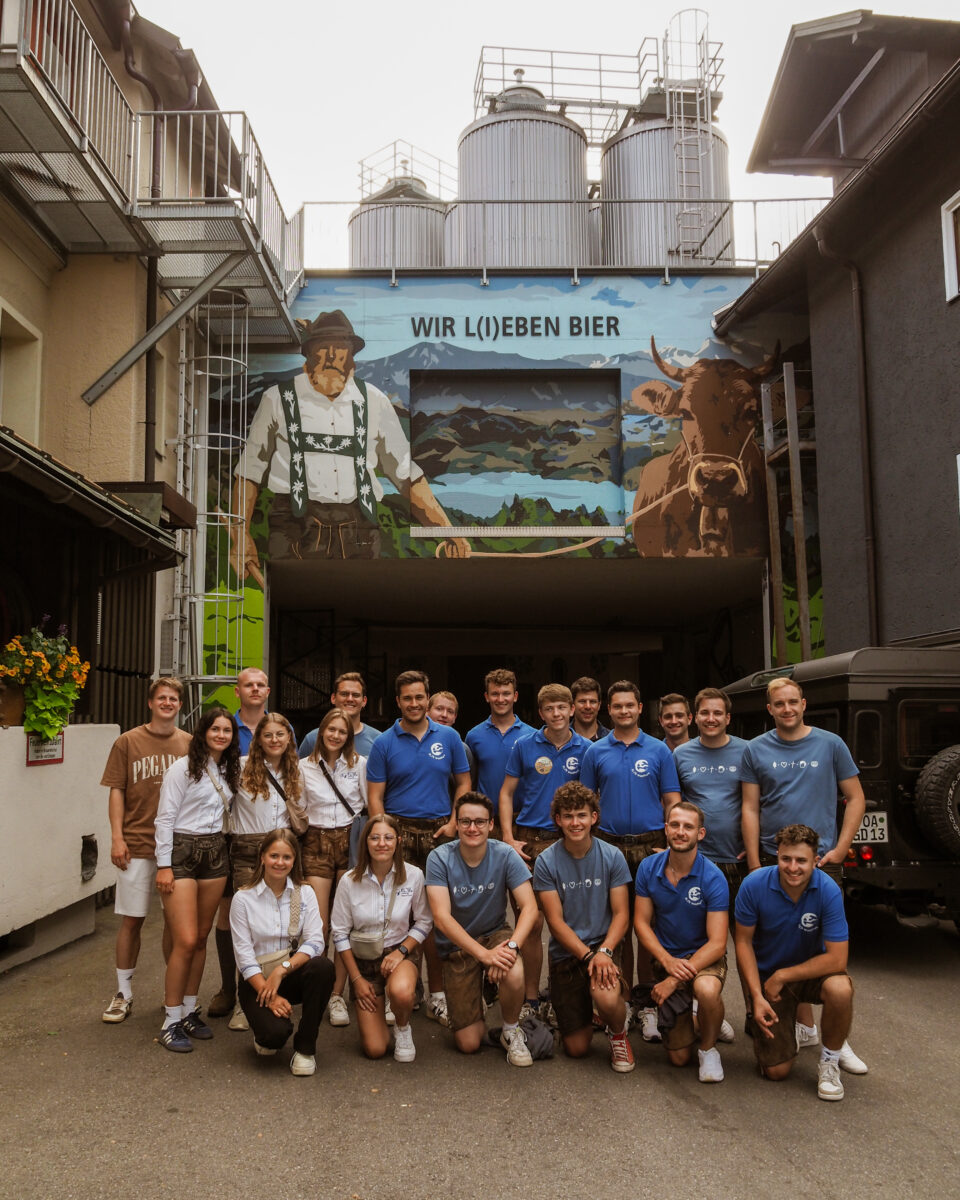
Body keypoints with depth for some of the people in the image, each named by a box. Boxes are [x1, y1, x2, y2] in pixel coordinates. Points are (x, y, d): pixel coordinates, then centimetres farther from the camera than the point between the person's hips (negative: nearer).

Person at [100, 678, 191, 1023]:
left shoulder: (190, 744, 5)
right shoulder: (128, 742, 1)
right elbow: (117, 791, 1)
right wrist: (117, 837, -7)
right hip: (137, 845, -1)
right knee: (132, 918, 5)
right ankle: (123, 994, 20)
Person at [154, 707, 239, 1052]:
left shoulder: (230, 771, 10)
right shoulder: (183, 768, -8)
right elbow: (165, 818, -9)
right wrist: (164, 865, -12)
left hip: (215, 852, 6)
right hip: (182, 852, -6)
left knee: (201, 937, 10)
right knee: (186, 941, -10)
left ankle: (189, 1010, 22)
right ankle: (171, 1022, 2)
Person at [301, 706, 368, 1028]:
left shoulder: (360, 764, 6)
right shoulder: (304, 766, 7)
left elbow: (371, 804, 8)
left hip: (350, 841, 0)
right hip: (317, 843, 0)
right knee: (318, 924, -7)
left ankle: (337, 994, 7)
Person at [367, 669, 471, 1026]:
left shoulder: (448, 737, 7)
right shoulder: (384, 743, 3)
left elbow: (463, 783, 13)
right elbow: (375, 797, 3)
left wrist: (454, 823, 0)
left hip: (438, 832, 1)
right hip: (398, 832, -1)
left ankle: (437, 993, 12)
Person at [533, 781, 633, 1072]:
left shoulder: (612, 857, -4)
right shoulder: (546, 862, -7)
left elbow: (621, 914, -5)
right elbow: (556, 922, -8)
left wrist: (604, 952, -21)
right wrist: (588, 955, -20)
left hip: (604, 946, 0)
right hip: (565, 953, 1)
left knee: (607, 998, -34)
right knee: (577, 1048, 1)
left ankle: (618, 1033, 3)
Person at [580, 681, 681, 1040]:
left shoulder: (658, 750, 3)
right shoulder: (595, 752, 6)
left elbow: (672, 802, 3)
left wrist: (672, 846, -5)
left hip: (650, 846, -1)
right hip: (609, 845, 1)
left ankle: (647, 1002, 9)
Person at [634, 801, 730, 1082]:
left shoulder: (713, 878, -19)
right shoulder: (648, 869, -8)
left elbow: (717, 943, -22)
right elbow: (641, 922, -4)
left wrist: (676, 979, -28)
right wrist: (668, 961, -21)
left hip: (704, 956, -2)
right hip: (665, 957, 3)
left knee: (706, 990, -39)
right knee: (678, 1057, 2)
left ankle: (709, 1049, -7)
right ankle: (688, 1014, 37)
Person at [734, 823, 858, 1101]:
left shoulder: (828, 890, -24)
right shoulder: (754, 885, -22)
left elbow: (837, 959, -25)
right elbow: (744, 942, -10)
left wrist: (782, 976, -20)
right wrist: (757, 997, -18)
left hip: (811, 969, 0)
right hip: (765, 975, 0)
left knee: (840, 989, -35)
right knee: (776, 1071, -4)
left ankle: (829, 1061, -7)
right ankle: (756, 1020, 28)